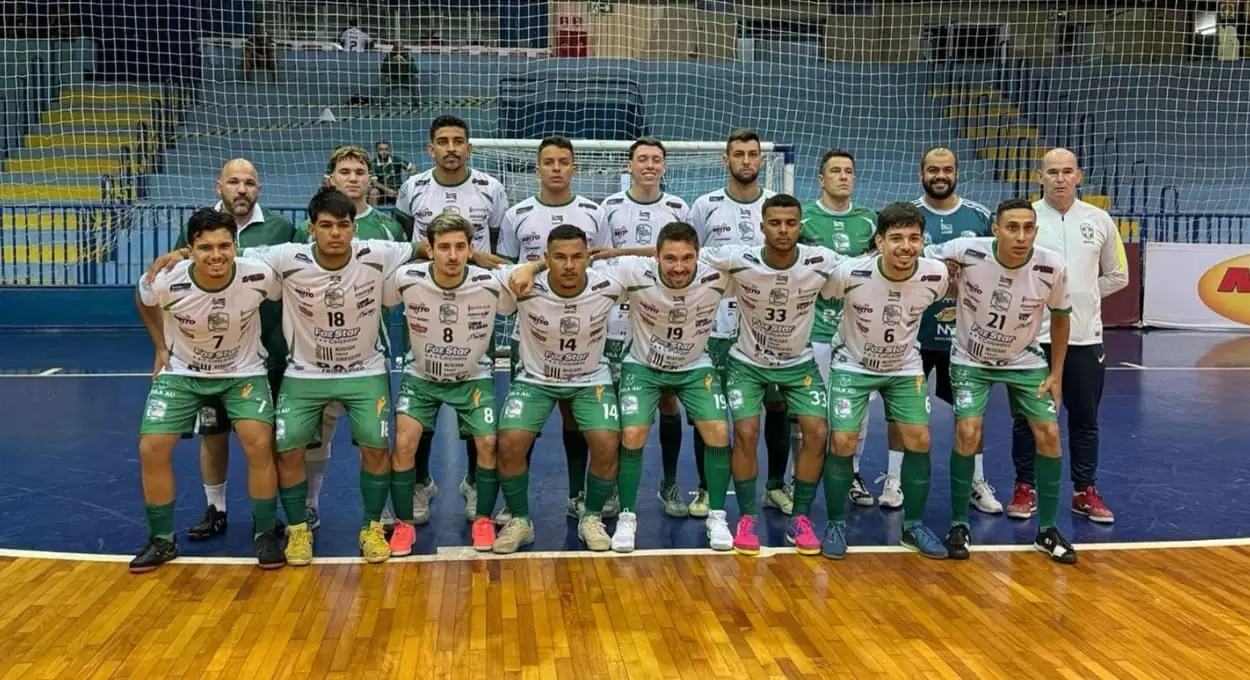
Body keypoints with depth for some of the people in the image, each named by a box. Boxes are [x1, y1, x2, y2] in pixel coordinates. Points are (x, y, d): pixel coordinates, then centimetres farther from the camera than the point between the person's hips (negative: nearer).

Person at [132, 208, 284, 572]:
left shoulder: (260, 277, -27)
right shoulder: (165, 282, -25)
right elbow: (144, 301, 2)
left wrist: (271, 345, 2)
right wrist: (161, 348, 5)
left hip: (243, 371, -1)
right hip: (182, 372, 1)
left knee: (260, 445, -17)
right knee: (151, 449, -6)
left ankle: (265, 534, 4)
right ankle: (162, 540, 14)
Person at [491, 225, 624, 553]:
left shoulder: (608, 288, -21)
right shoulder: (526, 288, -25)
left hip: (591, 379, 1)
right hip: (535, 378, 0)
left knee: (607, 444, -19)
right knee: (510, 443, -18)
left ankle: (592, 518, 7)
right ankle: (520, 521, 6)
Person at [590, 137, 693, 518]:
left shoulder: (677, 209, 6)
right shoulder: (610, 207, 4)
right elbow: (596, 259, 4)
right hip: (619, 319, 0)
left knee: (669, 400, 4)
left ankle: (670, 484, 16)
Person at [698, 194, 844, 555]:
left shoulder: (822, 262, -21)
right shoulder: (738, 260, -25)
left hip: (799, 362, 2)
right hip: (748, 362, -2)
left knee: (817, 432, -9)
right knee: (746, 433, -15)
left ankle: (800, 519, 8)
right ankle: (747, 518, 4)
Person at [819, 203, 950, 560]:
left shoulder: (936, 275, -21)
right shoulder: (849, 273, -29)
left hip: (906, 367, 3)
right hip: (853, 365, -2)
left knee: (920, 440, -3)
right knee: (843, 441, -10)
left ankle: (914, 525, 16)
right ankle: (836, 524, 9)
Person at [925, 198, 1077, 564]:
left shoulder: (1052, 267, -21)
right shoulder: (967, 251, -27)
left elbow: (1060, 317, -1)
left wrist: (1056, 374, 0)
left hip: (1025, 361, 2)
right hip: (971, 360, -2)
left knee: (1048, 434, -5)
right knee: (968, 434, -15)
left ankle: (1047, 530, 12)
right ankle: (959, 524, 4)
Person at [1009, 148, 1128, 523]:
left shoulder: (1100, 220, 5)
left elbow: (1117, 276, 14)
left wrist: (1081, 295, 7)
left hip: (1085, 336, 2)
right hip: (1032, 335, -2)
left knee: (1085, 419, 10)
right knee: (1028, 417, 6)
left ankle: (1085, 491, 22)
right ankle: (1025, 488, 18)